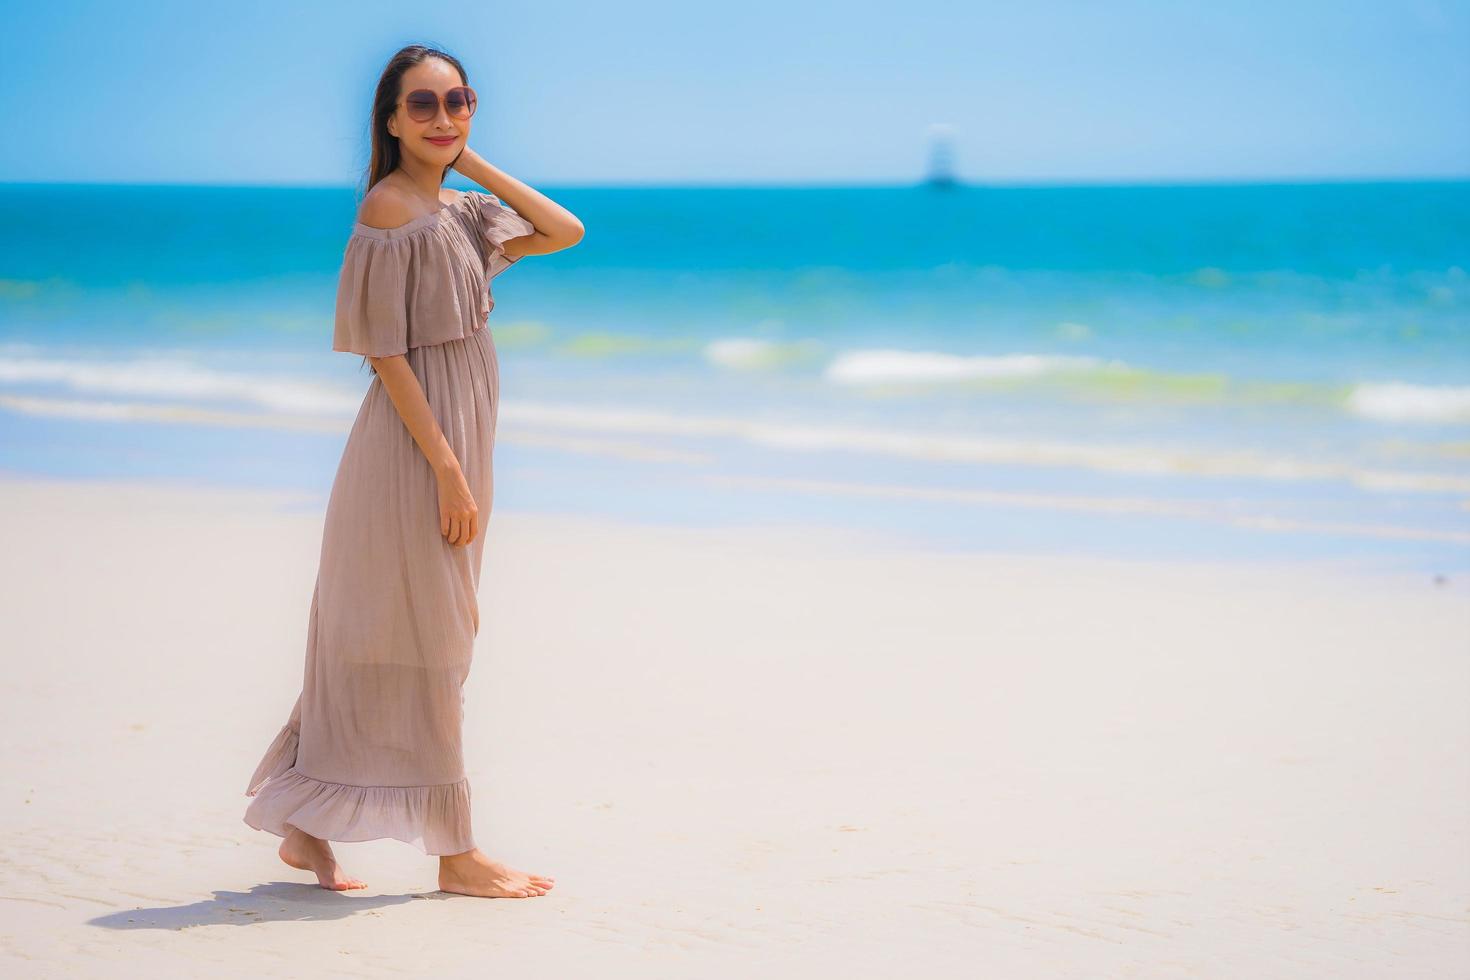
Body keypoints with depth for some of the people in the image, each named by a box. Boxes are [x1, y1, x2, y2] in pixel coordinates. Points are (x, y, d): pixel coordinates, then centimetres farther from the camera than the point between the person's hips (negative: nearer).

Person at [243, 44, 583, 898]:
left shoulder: (459, 210, 14)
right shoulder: (389, 208, -12)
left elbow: (566, 232, 11)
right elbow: (386, 352, -16)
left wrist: (474, 162, 7)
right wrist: (446, 468, -20)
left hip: (458, 441, 9)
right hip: (416, 442, -9)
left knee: (371, 641, 11)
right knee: (425, 644, -2)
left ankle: (305, 827, 18)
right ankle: (457, 852, 5)